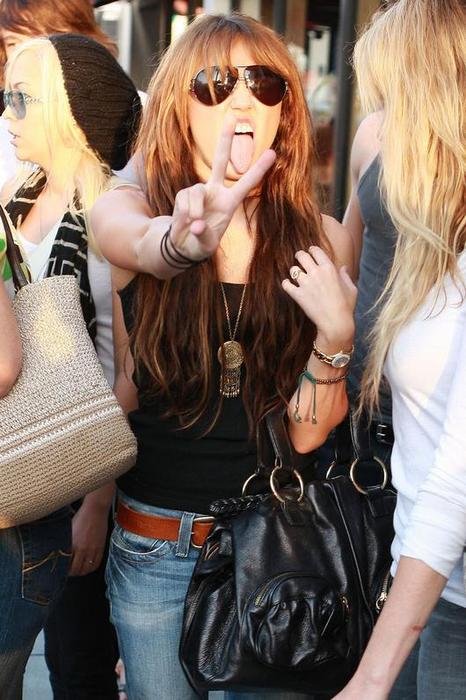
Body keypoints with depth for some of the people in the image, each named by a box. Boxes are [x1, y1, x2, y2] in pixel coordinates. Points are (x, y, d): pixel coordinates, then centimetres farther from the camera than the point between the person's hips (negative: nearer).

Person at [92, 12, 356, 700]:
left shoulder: (322, 241, -4)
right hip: (152, 546, -1)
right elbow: (145, 245, -34)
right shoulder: (128, 209, -6)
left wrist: (336, 334, -21)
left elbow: (308, 432, -4)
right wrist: (191, 237, -55)